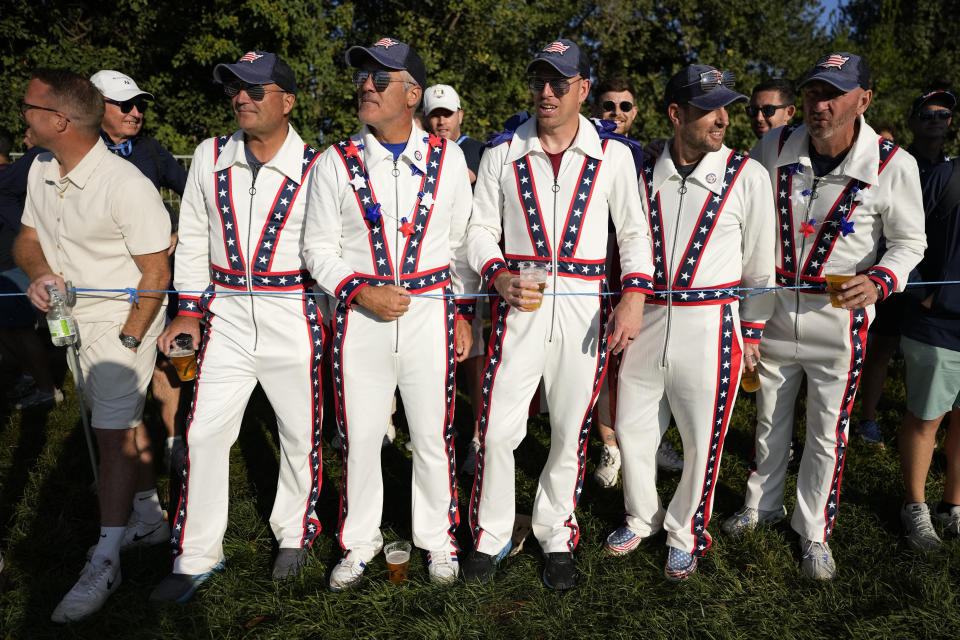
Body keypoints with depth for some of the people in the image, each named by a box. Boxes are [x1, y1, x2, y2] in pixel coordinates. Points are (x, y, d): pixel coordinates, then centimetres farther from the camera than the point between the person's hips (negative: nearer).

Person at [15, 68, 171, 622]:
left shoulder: (126, 185, -22)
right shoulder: (41, 171, 3)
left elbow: (156, 273, -19)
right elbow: (27, 238, 13)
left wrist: (128, 341, -17)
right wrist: (38, 272, -10)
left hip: (125, 320, -8)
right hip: (74, 318, 8)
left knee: (115, 434, -6)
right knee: (123, 421, 16)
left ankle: (106, 562, 4)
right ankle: (151, 517, 33)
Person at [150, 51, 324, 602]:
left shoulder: (315, 168, -7)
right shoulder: (210, 157, 5)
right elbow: (193, 238, 12)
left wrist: (330, 319, -2)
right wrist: (189, 308, 8)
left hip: (292, 316, -3)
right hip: (226, 314, 3)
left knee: (300, 432, 9)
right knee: (204, 432, 4)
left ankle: (295, 534, 33)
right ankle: (198, 557, 21)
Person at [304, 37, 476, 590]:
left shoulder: (448, 158, 4)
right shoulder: (336, 163, 2)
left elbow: (463, 241, 9)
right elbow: (320, 247, 5)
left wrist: (463, 312, 5)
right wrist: (361, 292, -11)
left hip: (431, 313, 0)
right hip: (361, 316, 0)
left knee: (433, 436, 9)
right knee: (360, 436, 9)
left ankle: (438, 539, 30)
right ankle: (360, 542, 30)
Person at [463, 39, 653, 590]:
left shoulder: (613, 154, 4)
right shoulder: (503, 153, 5)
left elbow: (634, 231, 8)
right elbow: (481, 228, 8)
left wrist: (635, 296, -5)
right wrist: (497, 275, -12)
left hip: (585, 306, 0)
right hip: (519, 302, 0)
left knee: (572, 431, 9)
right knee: (498, 429, -1)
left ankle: (556, 536, 30)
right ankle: (491, 535, 22)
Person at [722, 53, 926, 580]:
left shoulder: (892, 164, -12)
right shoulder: (773, 148, -6)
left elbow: (910, 240, 0)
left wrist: (878, 280, -20)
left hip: (839, 316, -2)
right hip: (773, 307, 3)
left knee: (827, 434, 9)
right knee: (769, 420, 19)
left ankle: (814, 532, 30)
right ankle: (762, 504, 41)